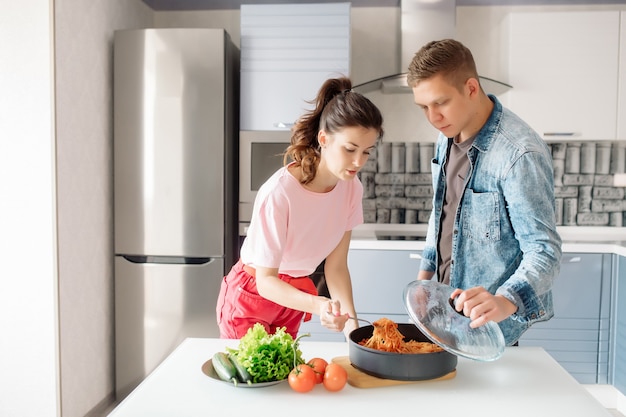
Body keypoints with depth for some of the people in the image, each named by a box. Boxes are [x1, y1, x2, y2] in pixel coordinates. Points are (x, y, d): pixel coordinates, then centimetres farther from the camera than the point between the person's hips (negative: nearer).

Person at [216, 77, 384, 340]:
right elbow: (265, 280, -27)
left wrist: (351, 321, -21)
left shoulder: (351, 188, -15)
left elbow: (336, 266, -10)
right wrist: (317, 305, -42)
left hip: (292, 294, 5)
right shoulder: (278, 194, -32)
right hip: (250, 296, -5)